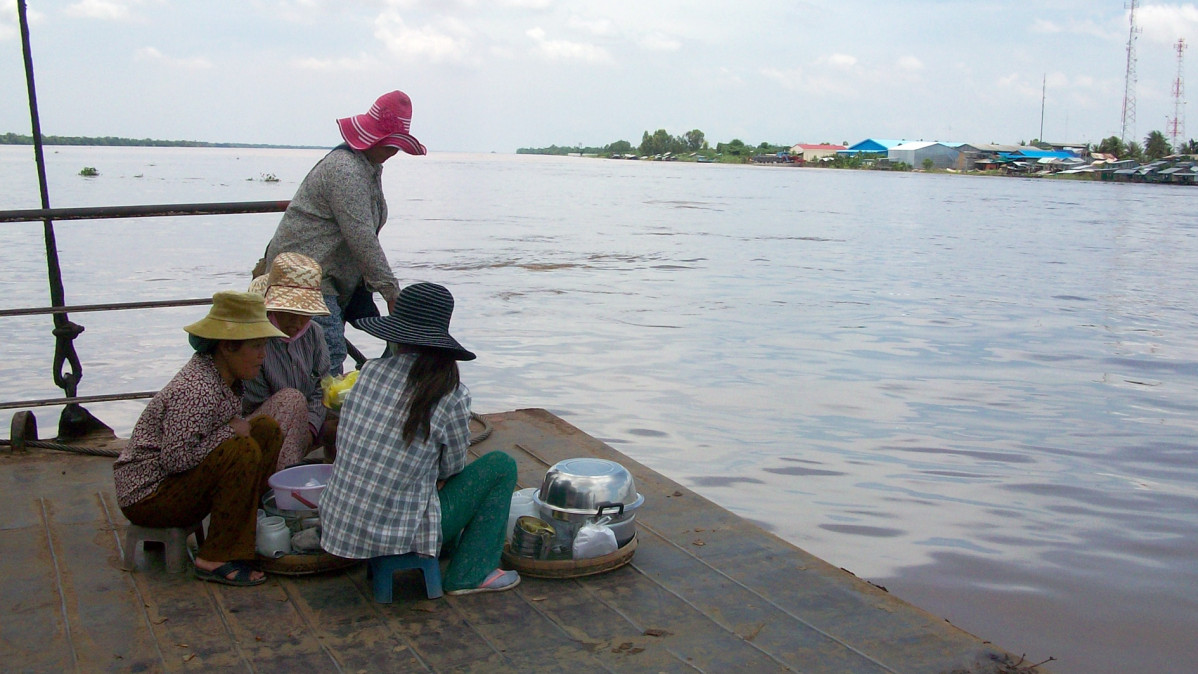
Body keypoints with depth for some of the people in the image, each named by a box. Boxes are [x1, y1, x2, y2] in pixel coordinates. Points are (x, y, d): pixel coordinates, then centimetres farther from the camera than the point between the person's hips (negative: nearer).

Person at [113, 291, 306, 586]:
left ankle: (247, 525, 6)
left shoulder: (227, 379, 2)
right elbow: (176, 459, -32)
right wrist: (228, 431, -22)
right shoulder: (196, 390, -28)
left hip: (181, 479, 9)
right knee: (243, 451, -29)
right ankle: (216, 560, -19)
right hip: (148, 494, -9)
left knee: (267, 429, 0)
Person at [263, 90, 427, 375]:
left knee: (331, 351, 11)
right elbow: (362, 238, -24)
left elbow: (367, 235, 13)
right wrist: (391, 290, -22)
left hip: (328, 278, 10)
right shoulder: (345, 169, -19)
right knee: (330, 355, -16)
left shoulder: (370, 166, 13)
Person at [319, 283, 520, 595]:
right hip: (398, 535, -6)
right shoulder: (451, 396, -14)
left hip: (337, 527, 6)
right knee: (501, 466, 7)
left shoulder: (370, 371, -3)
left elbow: (343, 443, 8)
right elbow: (451, 468, -1)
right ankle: (470, 575, 7)